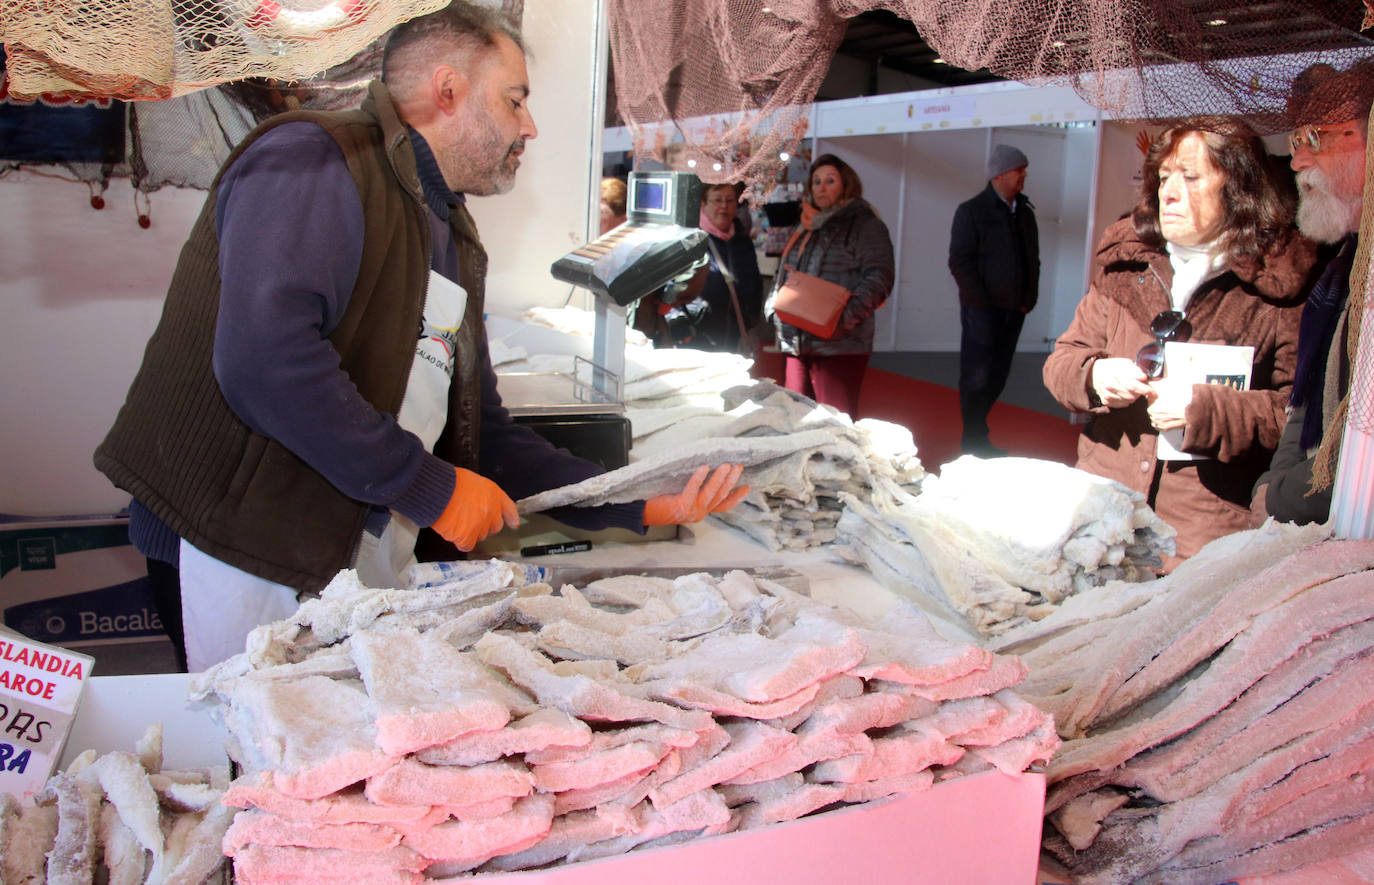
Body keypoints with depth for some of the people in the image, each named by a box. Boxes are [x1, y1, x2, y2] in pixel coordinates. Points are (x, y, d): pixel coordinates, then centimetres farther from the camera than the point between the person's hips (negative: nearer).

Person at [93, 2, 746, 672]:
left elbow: (482, 431, 17)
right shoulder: (311, 162, -10)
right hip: (259, 550, -7)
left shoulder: (454, 241, 18)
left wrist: (642, 505, 8)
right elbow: (263, 363, -25)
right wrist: (430, 488, -18)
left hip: (370, 549, 8)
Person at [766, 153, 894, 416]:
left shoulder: (865, 224, -3)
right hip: (794, 343, 7)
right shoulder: (806, 228, 21)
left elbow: (880, 276, -12)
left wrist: (846, 316, -23)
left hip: (838, 345, -7)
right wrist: (774, 306, 12)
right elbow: (784, 275, 28)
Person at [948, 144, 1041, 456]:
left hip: (1013, 310, 6)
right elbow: (960, 262, -10)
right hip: (982, 310, -6)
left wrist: (1028, 299, 8)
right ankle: (973, 440, 6)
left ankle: (977, 437, 18)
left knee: (998, 375, 8)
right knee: (977, 376, -3)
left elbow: (1032, 260, 20)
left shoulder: (1025, 213, 14)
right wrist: (981, 302, -14)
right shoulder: (972, 211, -4)